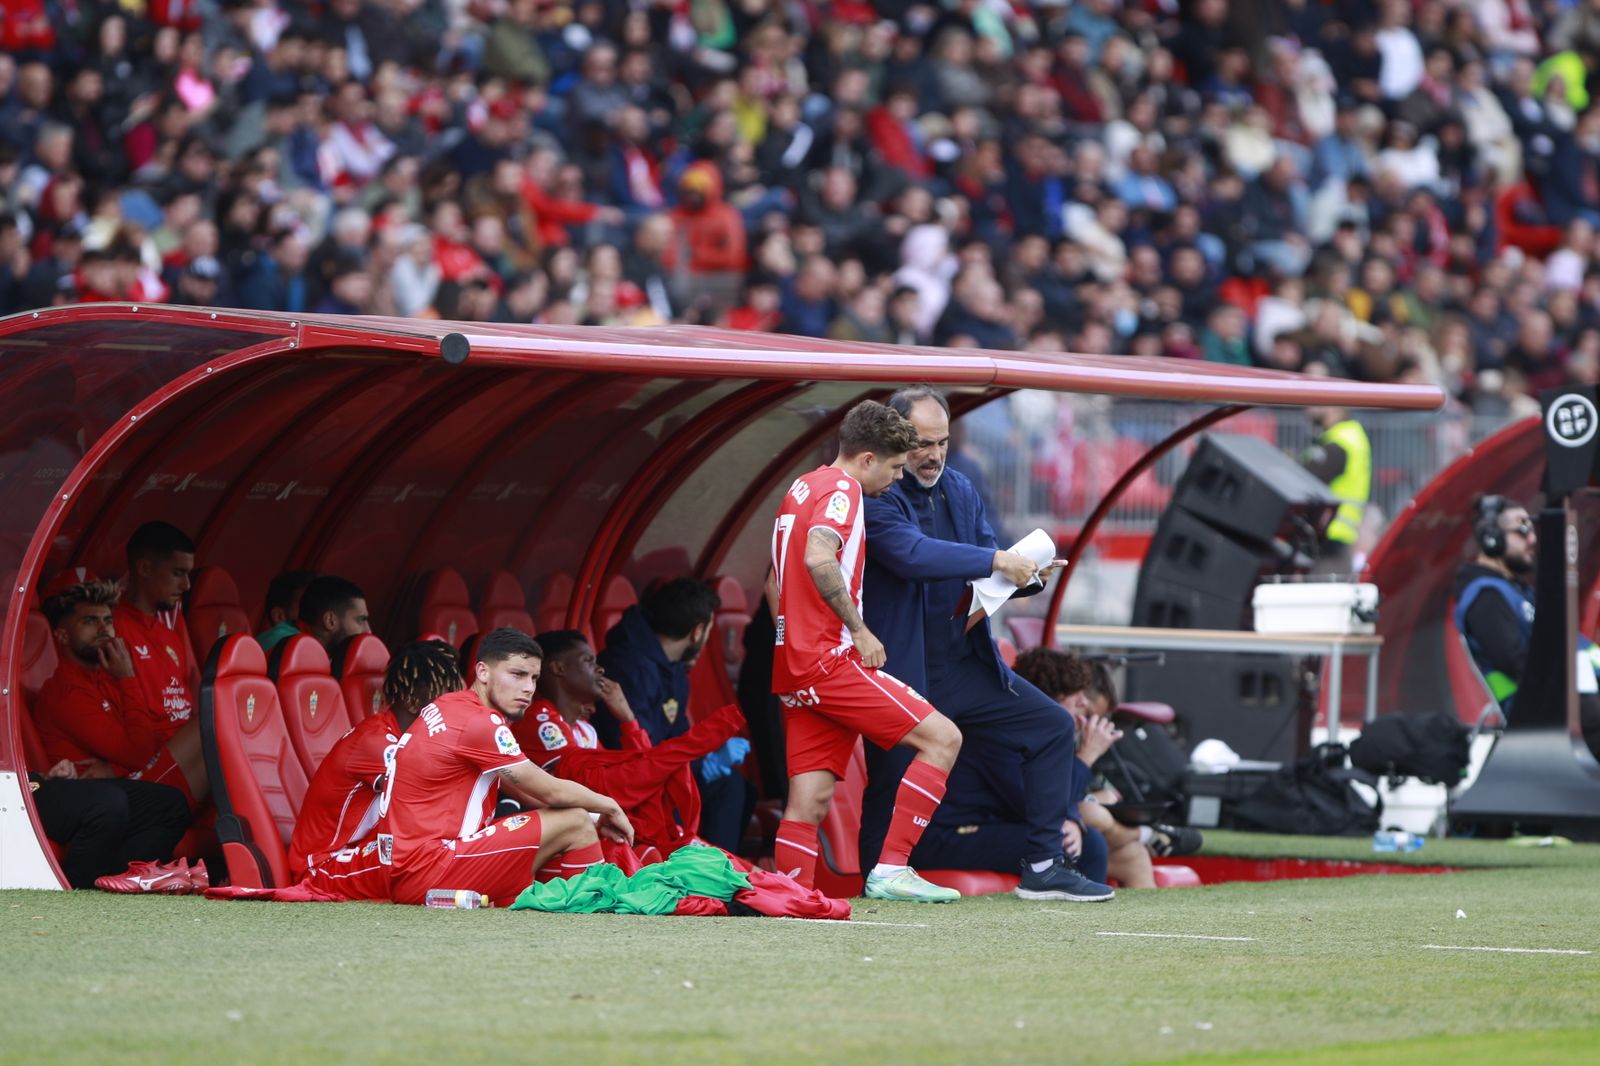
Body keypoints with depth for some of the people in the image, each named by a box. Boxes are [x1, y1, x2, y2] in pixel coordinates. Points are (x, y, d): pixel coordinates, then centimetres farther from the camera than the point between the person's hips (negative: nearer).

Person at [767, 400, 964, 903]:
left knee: (810, 801, 6)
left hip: (793, 665, 10)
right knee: (942, 737, -8)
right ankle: (890, 869, -11)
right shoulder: (841, 488, -8)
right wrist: (859, 629, -17)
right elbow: (818, 559, -25)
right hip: (830, 660, -10)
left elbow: (774, 583, 27)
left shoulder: (800, 489, 21)